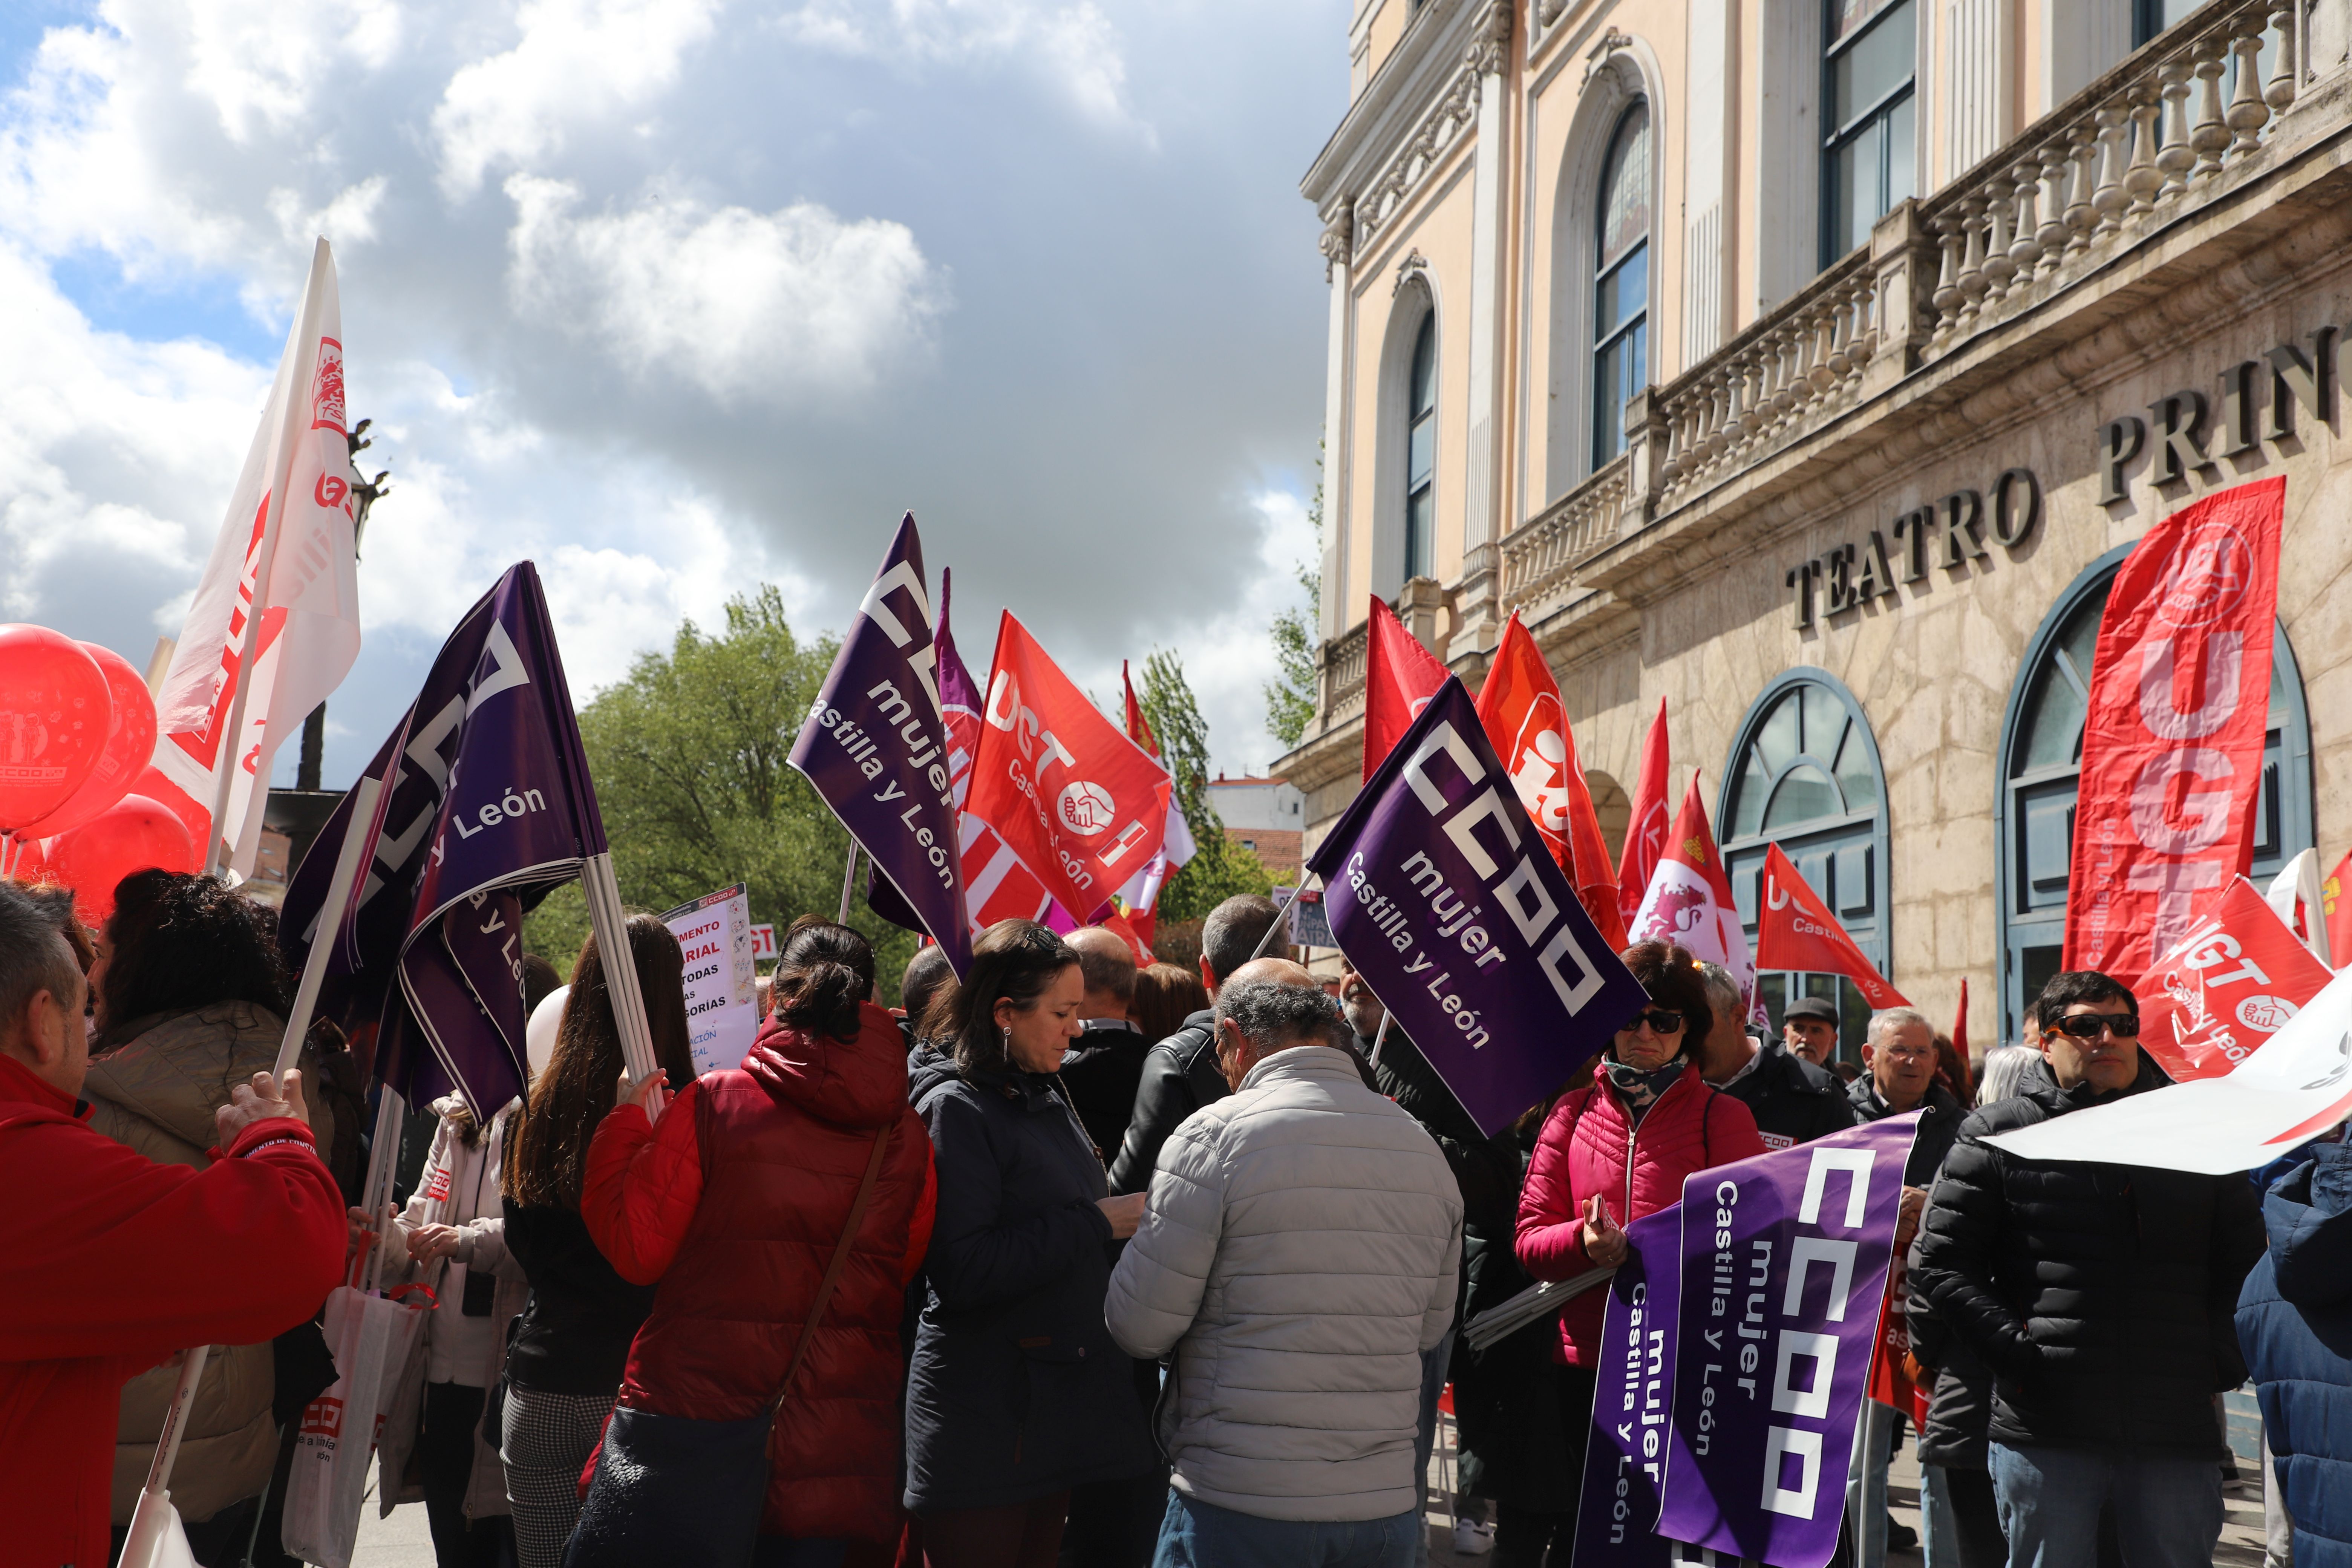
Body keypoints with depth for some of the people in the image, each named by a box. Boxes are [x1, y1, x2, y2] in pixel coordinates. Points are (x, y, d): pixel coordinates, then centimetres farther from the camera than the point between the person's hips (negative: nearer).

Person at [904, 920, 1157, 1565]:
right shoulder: (955, 1108, -12)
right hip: (984, 1423, -8)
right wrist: (1096, 1222, -18)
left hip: (1057, 1407, 8)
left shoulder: (1046, 1104, 14)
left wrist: (1128, 1218, 7)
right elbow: (963, 1271, -23)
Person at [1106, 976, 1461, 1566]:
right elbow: (1432, 1329, 12)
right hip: (1387, 1501, 5)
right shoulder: (1424, 1147, 4)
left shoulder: (1214, 1135, -13)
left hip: (1240, 1503, -5)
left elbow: (1141, 1327, -10)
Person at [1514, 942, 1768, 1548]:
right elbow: (1530, 1237, 5)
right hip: (1585, 1362, 3)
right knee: (1579, 1530, 11)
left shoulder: (1722, 1117, 2)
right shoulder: (1574, 1112, 9)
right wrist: (1584, 1241, -16)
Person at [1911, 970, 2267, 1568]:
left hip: (2177, 1429, 3)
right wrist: (2014, 1350, -11)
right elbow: (1941, 1264, -1)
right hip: (2044, 1432, -2)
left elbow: (2246, 1266, 18)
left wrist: (2223, 1361, 7)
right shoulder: (1998, 1135, 3)